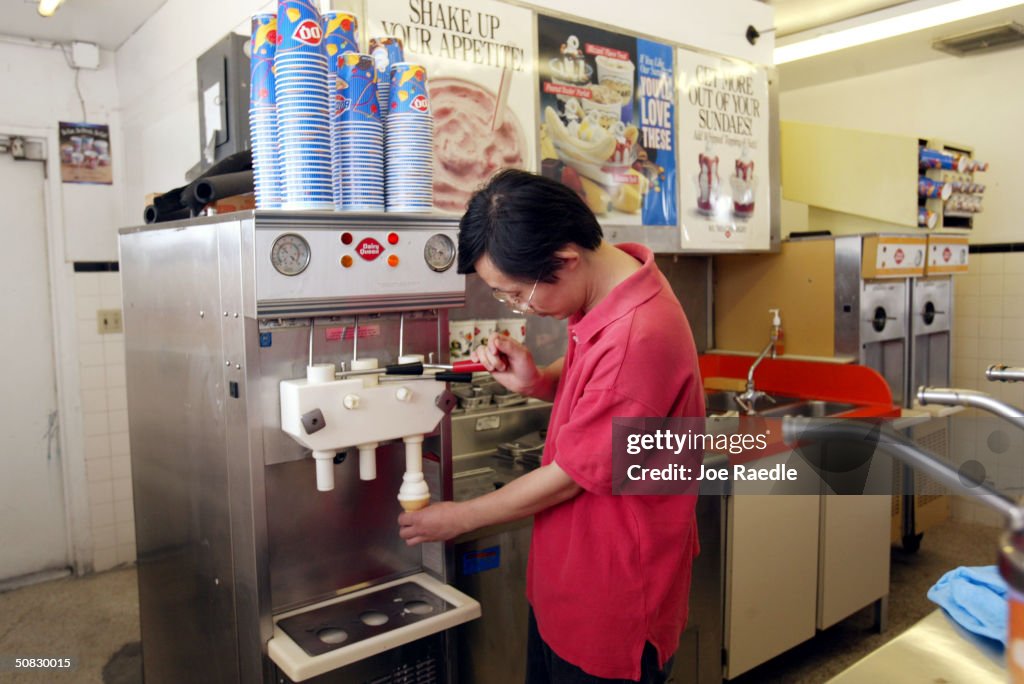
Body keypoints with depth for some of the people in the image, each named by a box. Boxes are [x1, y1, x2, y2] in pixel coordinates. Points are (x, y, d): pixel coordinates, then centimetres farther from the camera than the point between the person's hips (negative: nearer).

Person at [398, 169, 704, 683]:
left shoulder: (637, 340, -31)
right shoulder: (605, 288, -4)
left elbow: (568, 477, -21)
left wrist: (456, 518, -7)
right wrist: (536, 382, -11)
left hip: (612, 602, -8)